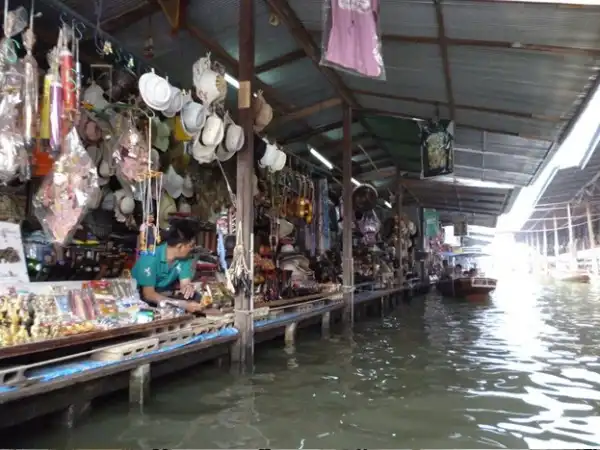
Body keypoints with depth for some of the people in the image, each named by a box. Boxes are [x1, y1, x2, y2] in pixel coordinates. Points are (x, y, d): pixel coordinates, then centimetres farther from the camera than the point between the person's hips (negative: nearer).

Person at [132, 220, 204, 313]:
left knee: (194, 297, -19)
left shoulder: (185, 257, -11)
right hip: (141, 295, -5)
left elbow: (185, 284, -13)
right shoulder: (151, 257, -30)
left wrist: (189, 287, -40)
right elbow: (148, 294, -34)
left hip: (165, 293, 5)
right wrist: (183, 304, -43)